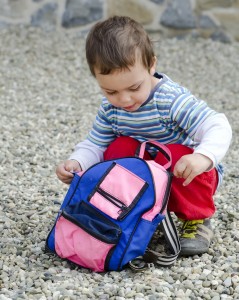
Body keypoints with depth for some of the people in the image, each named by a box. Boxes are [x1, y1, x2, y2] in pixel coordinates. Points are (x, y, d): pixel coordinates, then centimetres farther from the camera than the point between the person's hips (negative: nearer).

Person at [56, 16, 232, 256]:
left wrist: (203, 157, -57)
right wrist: (76, 163, -23)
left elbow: (218, 128, -36)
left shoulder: (172, 100, -29)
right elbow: (94, 145, -1)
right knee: (119, 148, -18)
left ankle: (197, 220, -13)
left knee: (174, 155, -34)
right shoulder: (110, 108, -11)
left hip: (186, 177, -4)